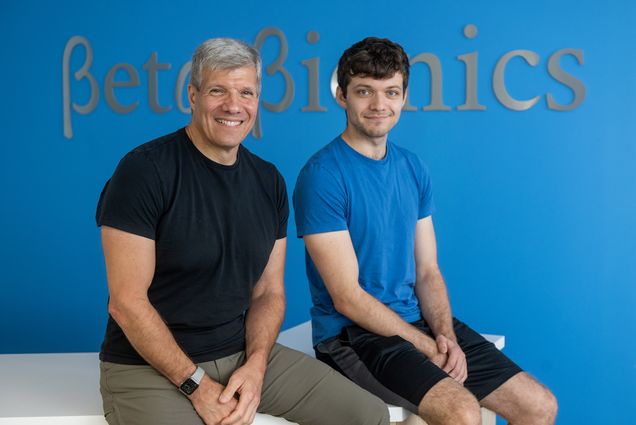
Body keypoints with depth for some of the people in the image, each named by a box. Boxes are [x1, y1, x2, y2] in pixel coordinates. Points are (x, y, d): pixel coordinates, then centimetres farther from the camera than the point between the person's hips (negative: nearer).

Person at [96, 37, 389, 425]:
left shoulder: (269, 181, 5)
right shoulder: (145, 171, -13)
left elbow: (269, 292, 7)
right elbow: (127, 302, -15)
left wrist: (256, 365, -10)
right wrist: (197, 385, -17)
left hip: (245, 354, 6)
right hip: (150, 366, -5)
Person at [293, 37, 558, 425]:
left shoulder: (414, 170, 8)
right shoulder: (322, 176, -14)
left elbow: (428, 272, 9)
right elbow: (348, 298, -16)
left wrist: (445, 335, -9)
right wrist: (429, 348, -14)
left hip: (418, 321, 7)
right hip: (352, 333, -6)